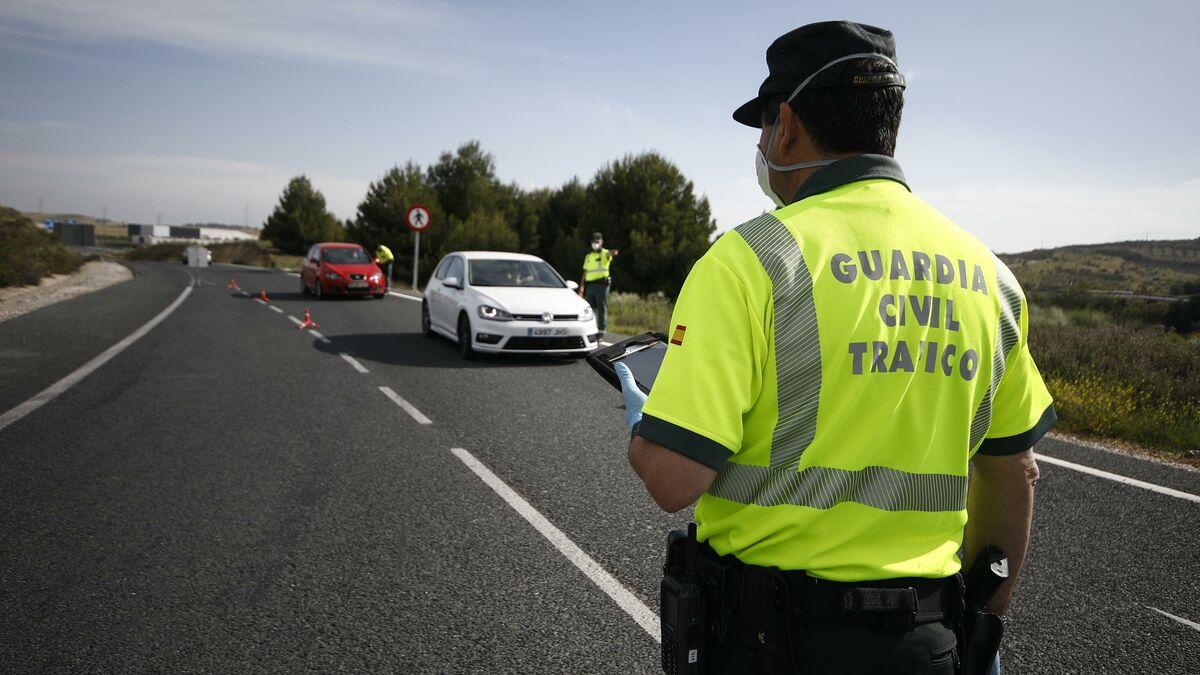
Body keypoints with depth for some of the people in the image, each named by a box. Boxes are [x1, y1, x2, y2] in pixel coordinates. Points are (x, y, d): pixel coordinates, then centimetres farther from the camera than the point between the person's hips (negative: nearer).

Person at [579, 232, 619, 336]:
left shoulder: (605, 253, 1)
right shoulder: (588, 256, 19)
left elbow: (609, 254, -25)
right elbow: (585, 273, 20)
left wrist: (613, 253, -51)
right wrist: (581, 287, 11)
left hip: (602, 285, -5)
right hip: (590, 285, 5)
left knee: (602, 309, -4)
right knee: (590, 309, 6)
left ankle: (601, 330, 0)